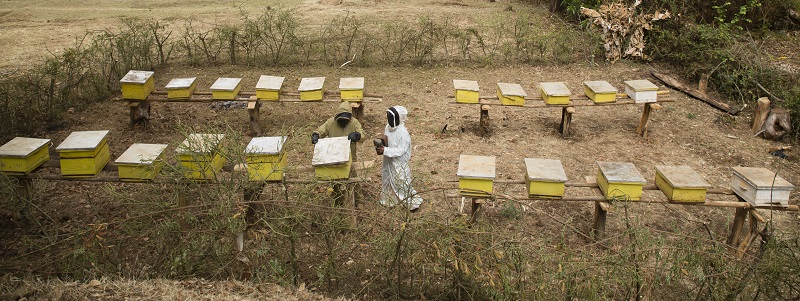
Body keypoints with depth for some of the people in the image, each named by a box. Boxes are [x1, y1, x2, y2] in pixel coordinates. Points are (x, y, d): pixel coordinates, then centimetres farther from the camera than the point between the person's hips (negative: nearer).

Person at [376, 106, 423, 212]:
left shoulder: (403, 133, -26)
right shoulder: (388, 127, -3)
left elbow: (400, 151, -26)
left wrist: (385, 150, -33)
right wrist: (380, 145, -11)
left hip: (399, 164, -8)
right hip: (389, 161, 8)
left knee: (403, 183, 3)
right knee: (387, 179, 22)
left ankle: (414, 202, 20)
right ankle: (388, 200, 43)